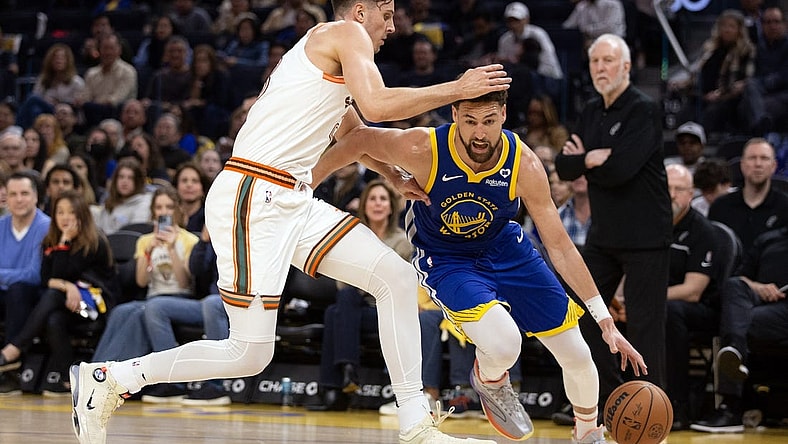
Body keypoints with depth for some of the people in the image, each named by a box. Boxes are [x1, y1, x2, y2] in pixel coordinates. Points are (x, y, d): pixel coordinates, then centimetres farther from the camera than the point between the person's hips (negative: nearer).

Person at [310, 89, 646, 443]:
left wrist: (605, 320, -18)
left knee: (577, 356, 3)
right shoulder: (423, 150, -31)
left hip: (505, 249, 3)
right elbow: (360, 140, -11)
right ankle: (490, 381, 8)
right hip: (443, 258, -3)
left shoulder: (524, 165, -25)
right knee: (504, 346, -31)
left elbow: (559, 247, -17)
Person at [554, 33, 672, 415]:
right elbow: (563, 168, 6)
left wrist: (583, 159, -7)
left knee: (644, 326, -6)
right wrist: (591, 159, -15)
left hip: (644, 236, -8)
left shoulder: (643, 111, -13)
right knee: (581, 316, 9)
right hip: (603, 234, 8)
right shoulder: (591, 112, 11)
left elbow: (620, 169, -24)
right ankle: (610, 396, 19)